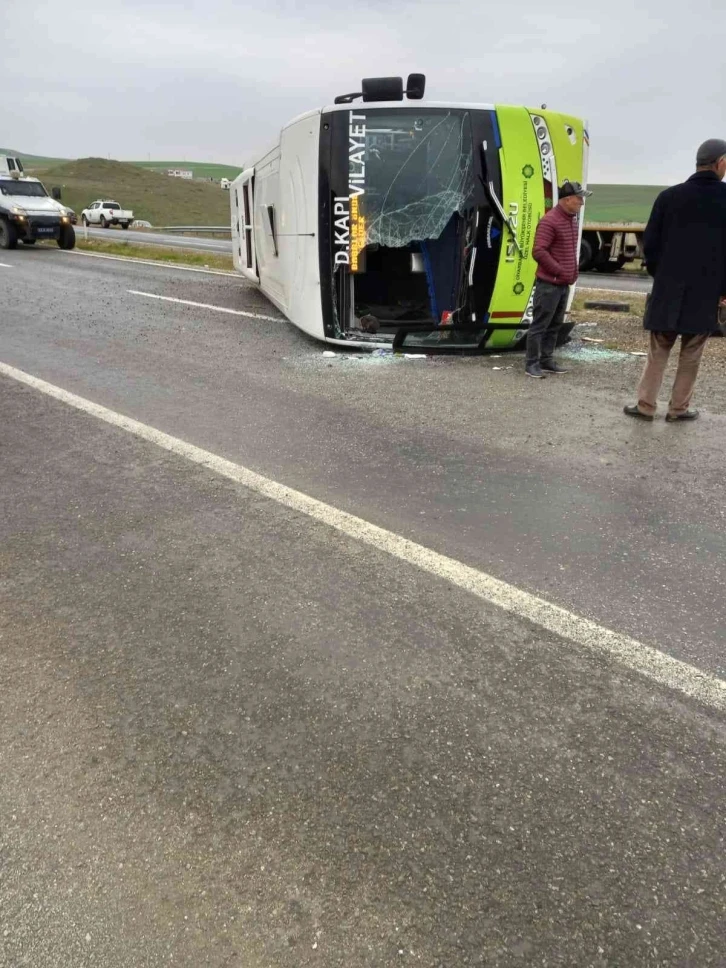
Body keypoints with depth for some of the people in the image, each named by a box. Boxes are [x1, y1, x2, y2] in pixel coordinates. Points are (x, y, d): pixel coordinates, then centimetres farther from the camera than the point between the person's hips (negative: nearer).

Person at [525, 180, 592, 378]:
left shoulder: (573, 220, 15)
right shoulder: (549, 221, -13)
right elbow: (539, 252, -19)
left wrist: (574, 270, 14)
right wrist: (560, 271, -17)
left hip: (564, 284, 9)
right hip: (549, 284, -9)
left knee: (554, 325, 12)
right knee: (540, 325, -4)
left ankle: (547, 361, 20)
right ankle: (532, 364, 1)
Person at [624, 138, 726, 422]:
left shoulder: (669, 196, -2)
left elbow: (650, 243, 1)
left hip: (668, 289, 1)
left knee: (658, 352, 10)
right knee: (691, 356, 10)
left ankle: (646, 406, 10)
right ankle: (678, 408, 15)